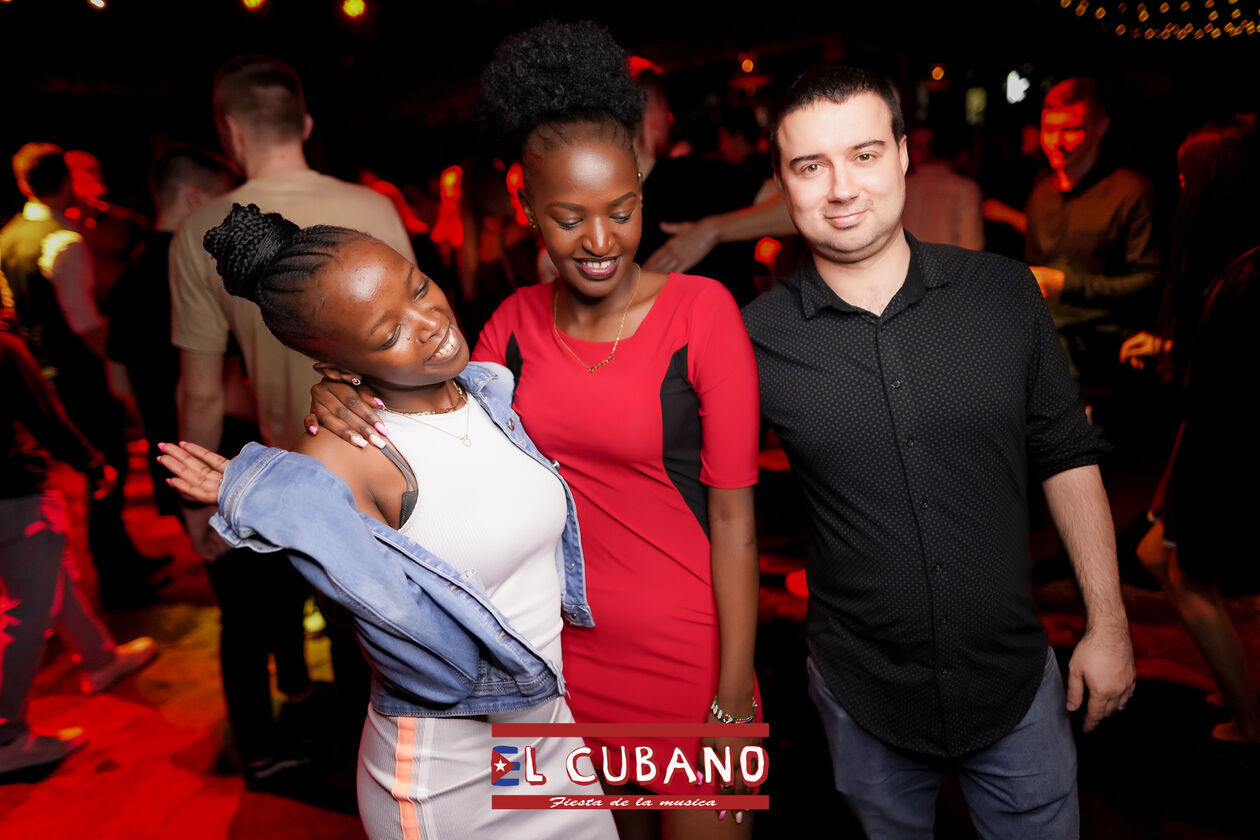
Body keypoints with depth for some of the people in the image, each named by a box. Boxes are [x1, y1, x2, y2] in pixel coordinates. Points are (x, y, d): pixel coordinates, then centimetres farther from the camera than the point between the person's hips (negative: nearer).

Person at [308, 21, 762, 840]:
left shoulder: (700, 310, -14)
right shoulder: (517, 322, 0)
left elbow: (733, 515, -14)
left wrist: (735, 693, -13)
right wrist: (352, 408, -17)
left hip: (686, 649, -4)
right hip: (565, 645, 4)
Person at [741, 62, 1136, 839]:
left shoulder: (1005, 295, -7)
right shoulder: (757, 337, -12)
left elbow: (1066, 457, 1)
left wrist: (1108, 622, 2)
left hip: (1016, 678, 1)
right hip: (863, 694, -1)